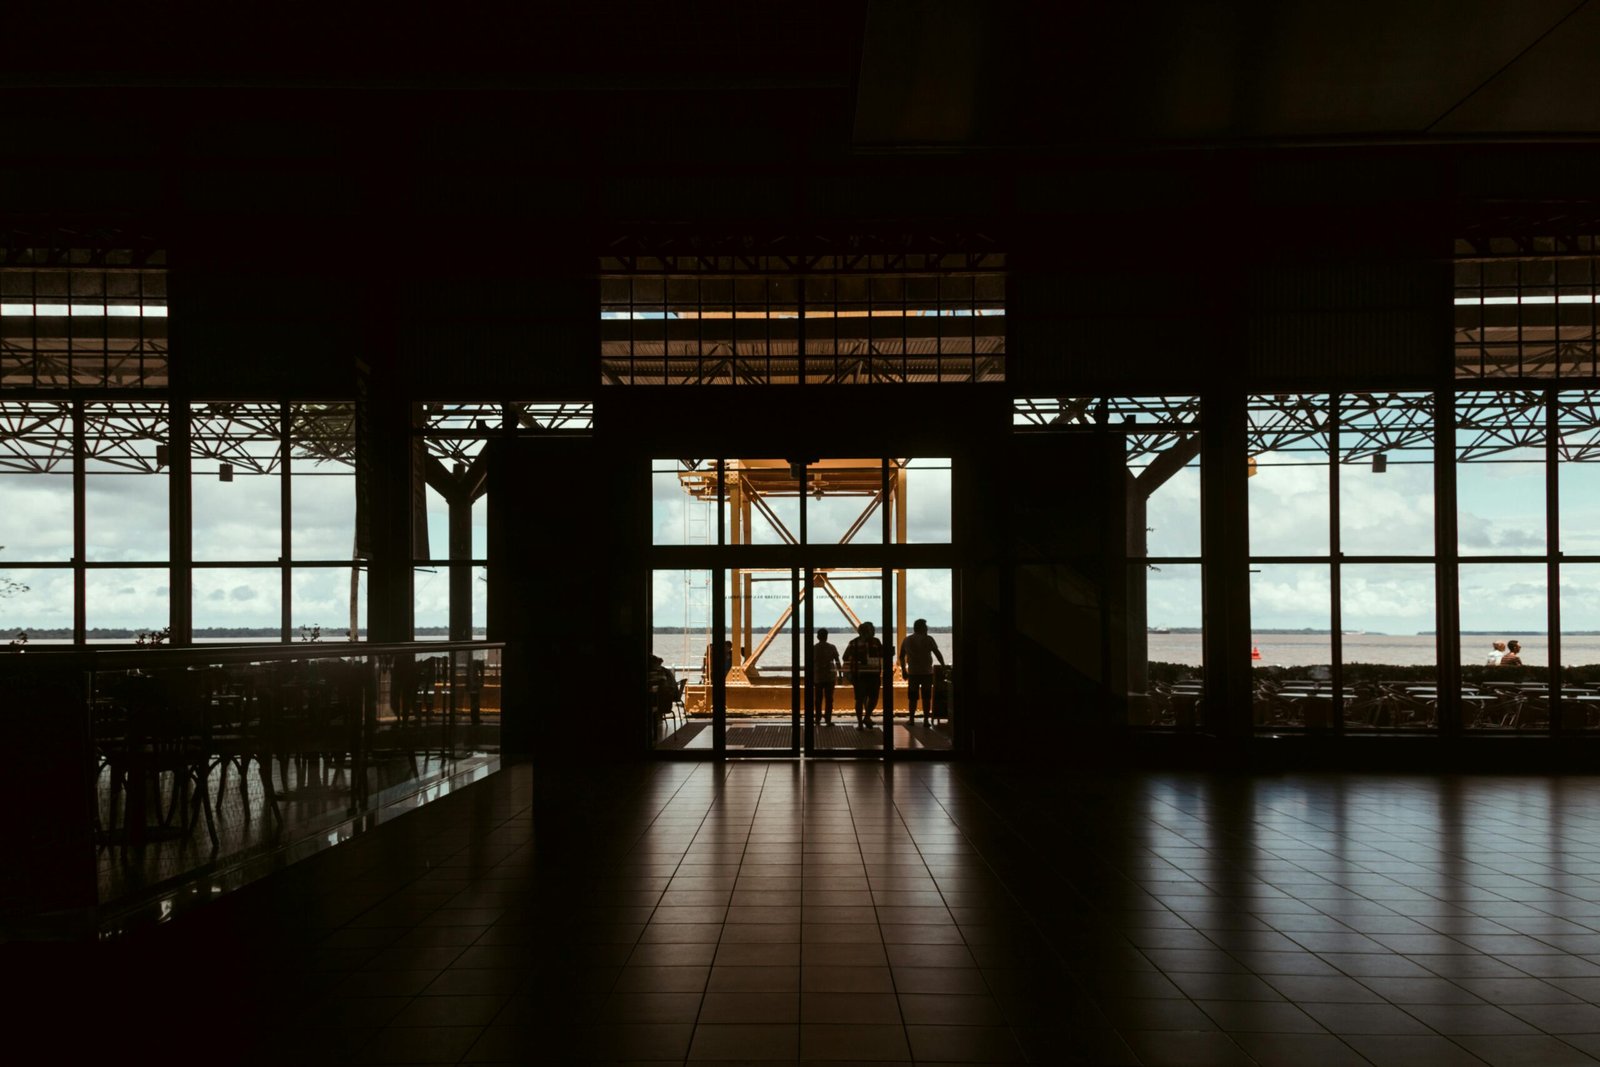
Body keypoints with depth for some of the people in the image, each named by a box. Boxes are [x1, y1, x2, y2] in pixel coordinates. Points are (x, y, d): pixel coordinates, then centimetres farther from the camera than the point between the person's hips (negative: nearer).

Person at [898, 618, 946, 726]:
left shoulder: (907, 640, 9)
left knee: (912, 697, 9)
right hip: (927, 672, -3)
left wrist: (903, 671, 20)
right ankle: (926, 720, 1)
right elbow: (938, 654, -5)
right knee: (926, 697, 2)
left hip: (912, 672, 3)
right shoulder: (928, 639, -4)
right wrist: (943, 666, 4)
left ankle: (911, 719, 10)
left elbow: (901, 657, 12)